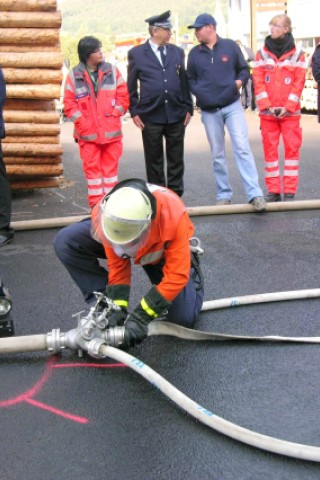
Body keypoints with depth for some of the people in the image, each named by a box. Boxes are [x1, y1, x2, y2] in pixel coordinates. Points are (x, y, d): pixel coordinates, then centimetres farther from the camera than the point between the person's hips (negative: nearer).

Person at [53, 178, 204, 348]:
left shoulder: (173, 215, -43)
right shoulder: (104, 214, -35)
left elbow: (177, 276, -37)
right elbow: (117, 264, -22)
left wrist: (141, 316, -39)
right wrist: (119, 306, -29)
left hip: (165, 249, -2)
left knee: (183, 319, -13)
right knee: (65, 241, -21)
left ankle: (192, 268, 18)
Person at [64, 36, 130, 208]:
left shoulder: (112, 71, 5)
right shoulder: (75, 75, 1)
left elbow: (123, 96, 5)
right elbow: (69, 103, 0)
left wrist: (115, 114, -5)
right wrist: (80, 121, -8)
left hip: (111, 131, 1)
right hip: (87, 133, -1)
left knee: (110, 166, 6)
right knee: (92, 168, 2)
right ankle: (95, 204, 11)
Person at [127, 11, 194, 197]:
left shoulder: (177, 52, 10)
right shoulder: (136, 53, 2)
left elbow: (184, 82, 12)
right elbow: (131, 86, 4)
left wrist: (188, 108, 6)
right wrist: (134, 112, -2)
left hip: (176, 114, 2)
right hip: (150, 116, -2)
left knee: (176, 159, 6)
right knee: (154, 160, 6)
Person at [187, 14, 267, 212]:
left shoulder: (230, 46, 1)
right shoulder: (194, 53, 6)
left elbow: (244, 69, 8)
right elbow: (190, 79, 14)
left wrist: (240, 81, -12)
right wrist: (198, 92, -5)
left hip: (233, 106, -2)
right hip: (209, 111, 2)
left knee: (242, 148, -12)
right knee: (217, 155, 7)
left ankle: (255, 194, -14)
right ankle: (224, 195, 17)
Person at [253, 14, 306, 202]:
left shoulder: (297, 54, 3)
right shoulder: (262, 53, 6)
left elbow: (299, 83, -2)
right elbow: (258, 82, 1)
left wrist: (288, 107, -11)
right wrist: (267, 106, -10)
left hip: (290, 111, -1)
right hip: (267, 112, 2)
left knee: (292, 148, -1)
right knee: (270, 149, 3)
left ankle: (289, 191, 4)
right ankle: (273, 190, 10)